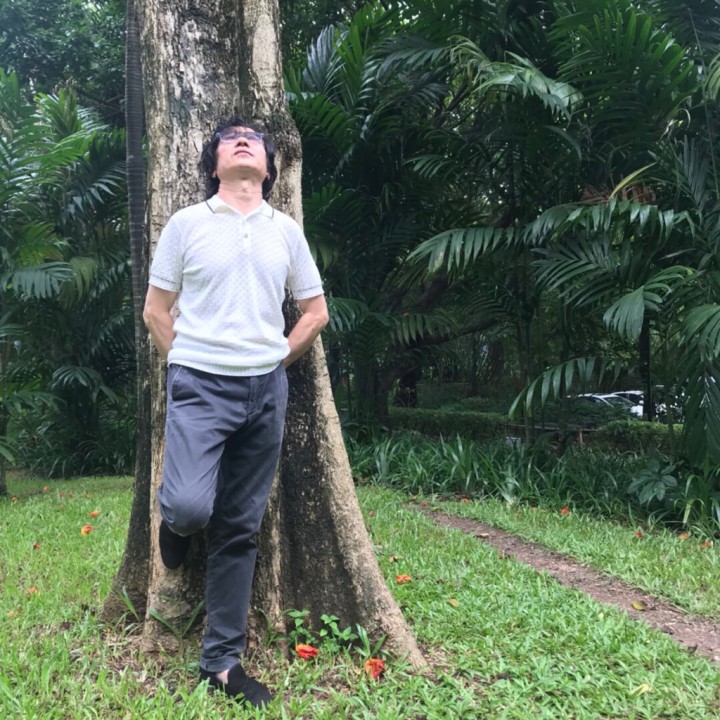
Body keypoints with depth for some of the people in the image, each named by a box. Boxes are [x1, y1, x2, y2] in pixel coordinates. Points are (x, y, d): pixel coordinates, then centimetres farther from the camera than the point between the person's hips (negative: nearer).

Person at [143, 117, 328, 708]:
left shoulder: (286, 231, 10)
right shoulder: (187, 224, 3)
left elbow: (315, 311, 15)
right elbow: (156, 310, 6)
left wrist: (272, 363, 8)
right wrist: (192, 368, 2)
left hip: (265, 391, 3)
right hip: (200, 387, -2)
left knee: (240, 529, 7)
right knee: (191, 505, -22)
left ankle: (223, 663, 19)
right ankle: (175, 520, 19)